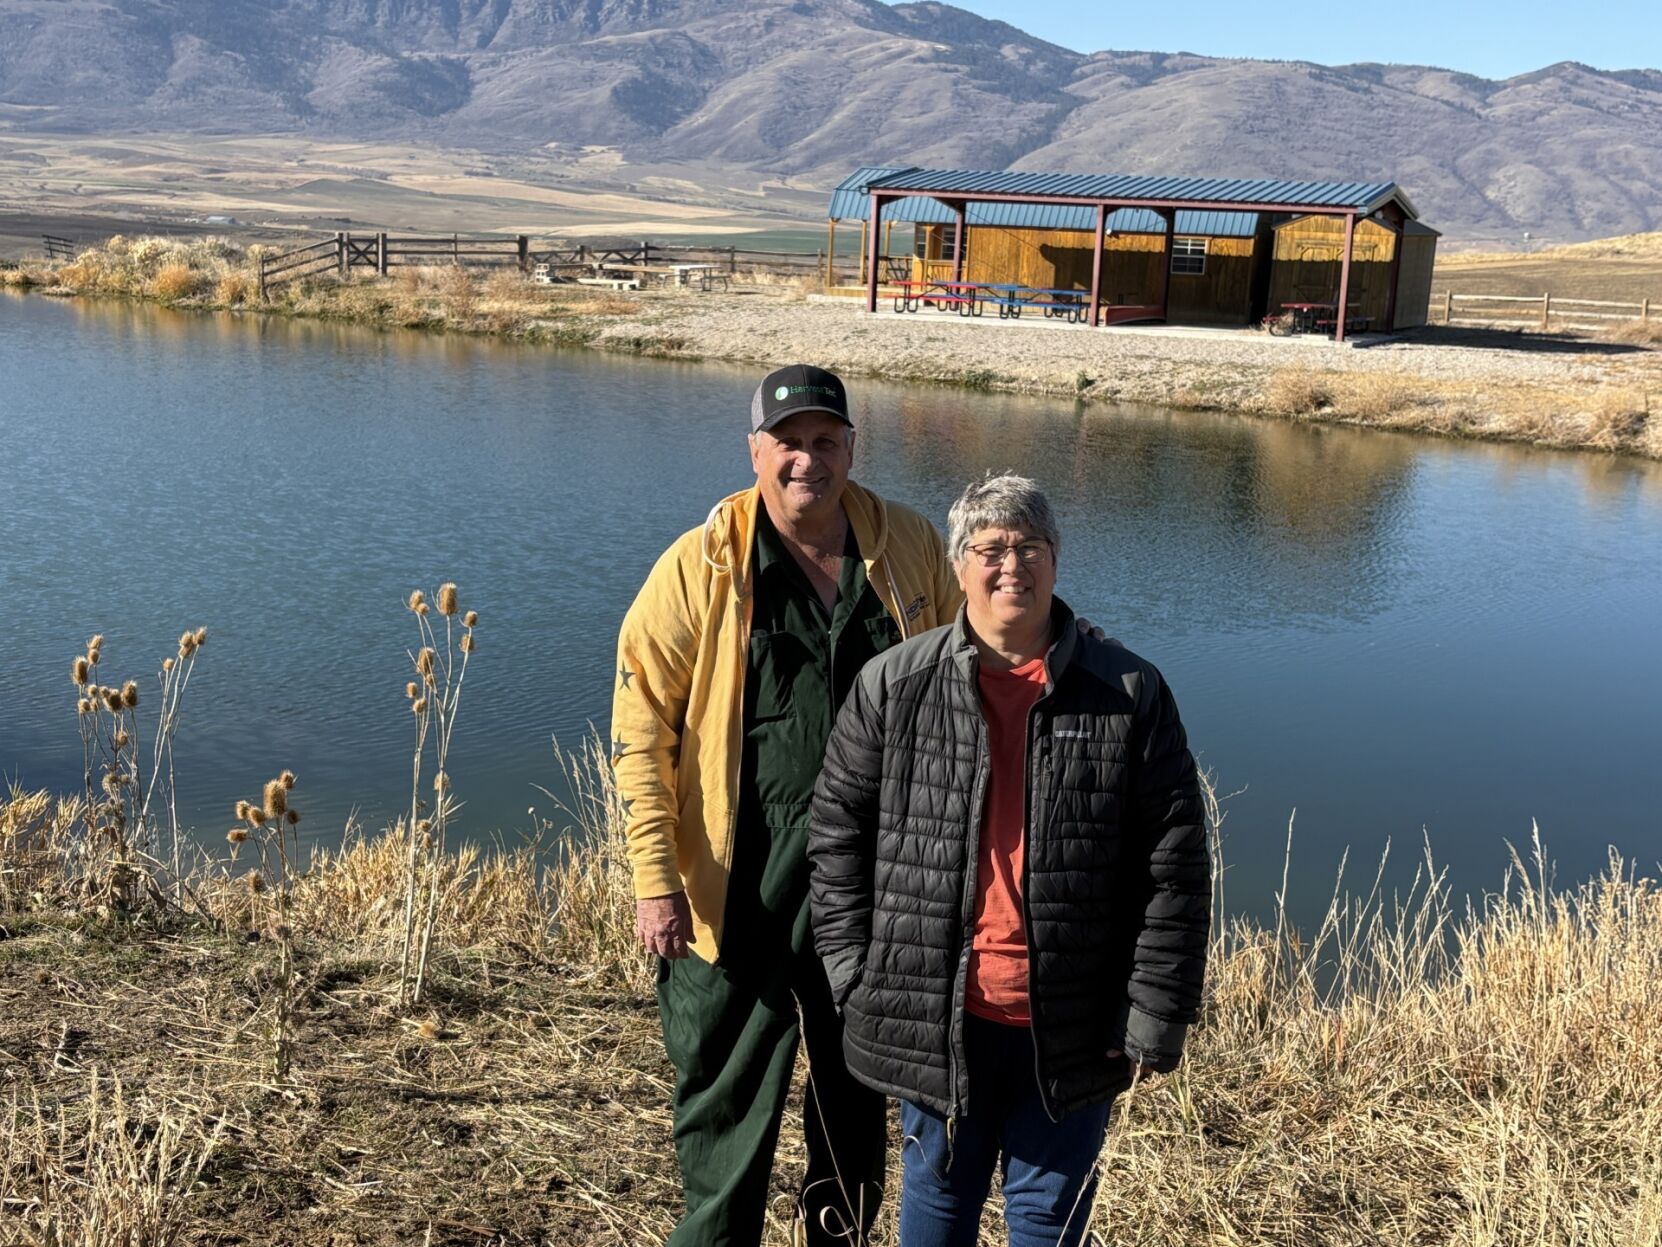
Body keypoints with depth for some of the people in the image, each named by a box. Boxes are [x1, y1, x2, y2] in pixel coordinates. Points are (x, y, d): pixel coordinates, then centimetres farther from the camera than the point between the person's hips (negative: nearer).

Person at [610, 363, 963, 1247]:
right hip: (740, 891, -3)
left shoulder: (912, 549, 0)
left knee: (859, 1088, 21)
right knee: (727, 1100, 10)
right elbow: (643, 729, -9)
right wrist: (657, 881, -14)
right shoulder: (701, 568, -9)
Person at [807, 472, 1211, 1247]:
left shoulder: (1129, 695, -5)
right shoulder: (893, 687, -3)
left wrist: (1156, 1013, -6)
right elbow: (836, 832, 3)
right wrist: (855, 974, -1)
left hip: (1070, 1028, 0)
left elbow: (1174, 868, -3)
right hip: (932, 1019, 1)